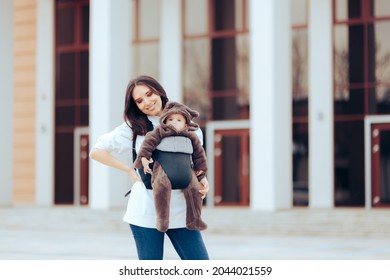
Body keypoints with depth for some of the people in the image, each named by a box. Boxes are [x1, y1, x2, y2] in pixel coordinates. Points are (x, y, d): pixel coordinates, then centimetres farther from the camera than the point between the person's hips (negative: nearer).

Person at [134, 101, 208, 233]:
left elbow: (199, 153, 25)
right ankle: (162, 219, -24)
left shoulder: (191, 137, 18)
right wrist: (144, 157, -11)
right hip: (163, 169, -3)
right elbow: (149, 141, 1)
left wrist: (201, 168, 23)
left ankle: (194, 220, -3)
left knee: (194, 189, -15)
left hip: (186, 170, 3)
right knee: (161, 187, -30)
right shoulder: (160, 132, 9)